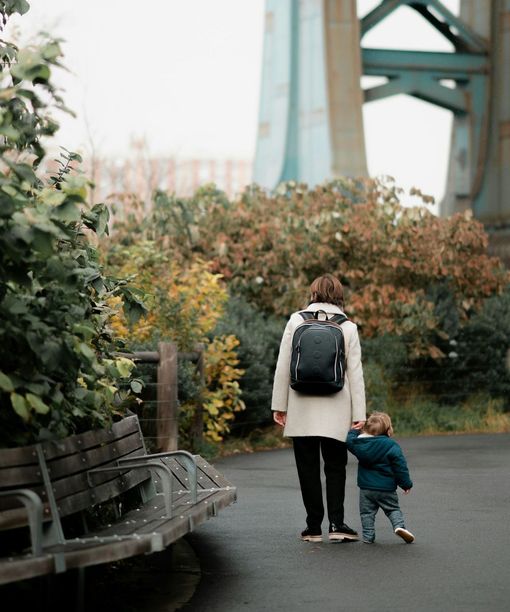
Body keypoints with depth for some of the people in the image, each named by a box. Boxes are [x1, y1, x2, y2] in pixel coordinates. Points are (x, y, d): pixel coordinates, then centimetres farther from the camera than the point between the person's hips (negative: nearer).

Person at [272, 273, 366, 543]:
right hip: (335, 411, 0)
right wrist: (359, 413, 2)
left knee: (308, 467, 7)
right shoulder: (348, 327, 0)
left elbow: (283, 366, -1)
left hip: (302, 409, 0)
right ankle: (336, 523, -2)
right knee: (335, 466, 9)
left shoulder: (296, 321, -1)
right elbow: (355, 373, 0)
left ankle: (314, 526, 8)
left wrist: (279, 405, 5)